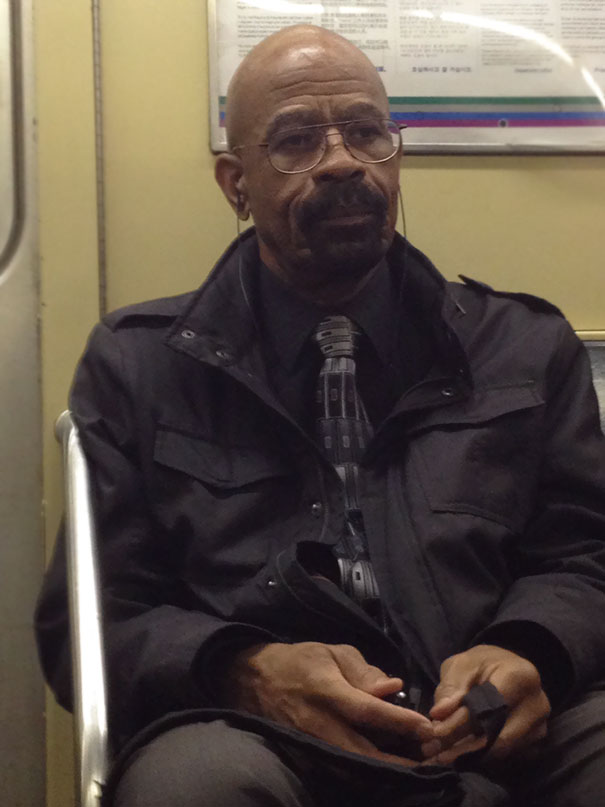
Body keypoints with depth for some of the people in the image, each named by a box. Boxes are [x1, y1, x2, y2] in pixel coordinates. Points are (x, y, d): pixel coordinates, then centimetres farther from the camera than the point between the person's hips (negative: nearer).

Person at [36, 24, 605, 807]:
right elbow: (86, 619, 11)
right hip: (256, 734, 0)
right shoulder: (136, 366, 16)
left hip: (497, 736, 1)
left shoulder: (527, 347, 21)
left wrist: (527, 655, -9)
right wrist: (245, 672, -12)